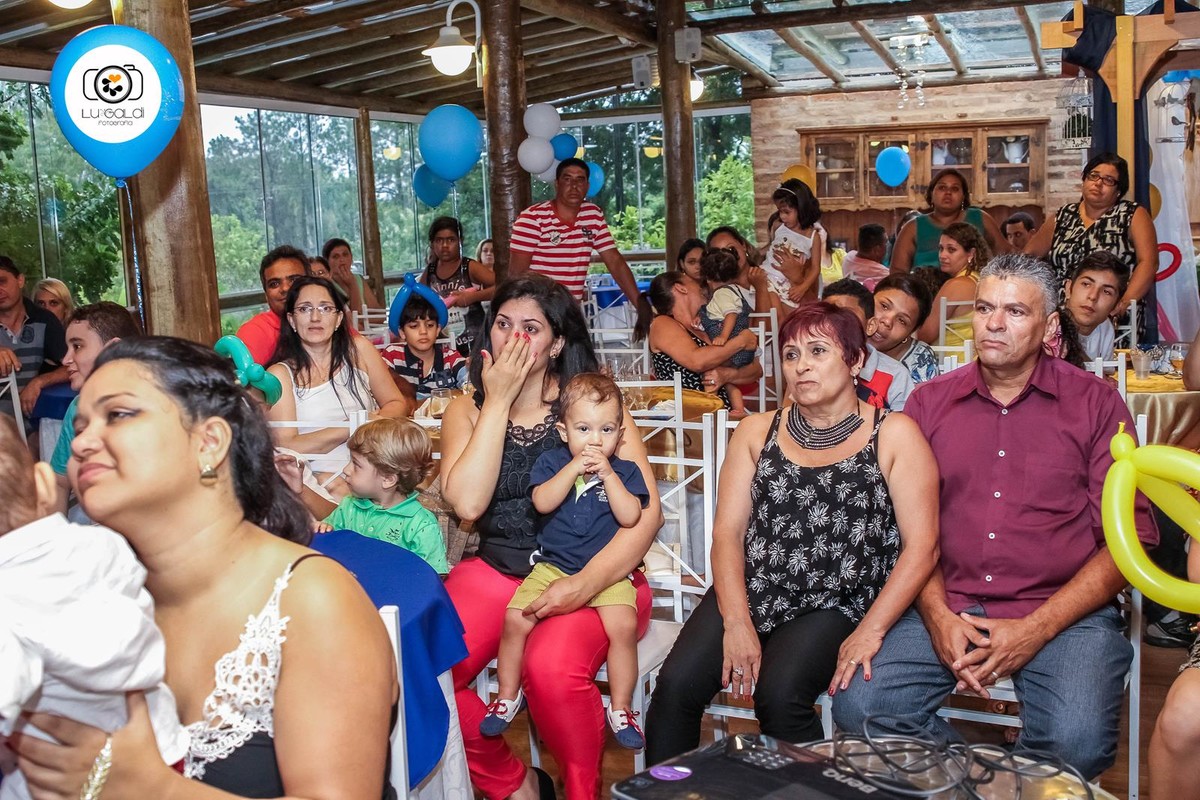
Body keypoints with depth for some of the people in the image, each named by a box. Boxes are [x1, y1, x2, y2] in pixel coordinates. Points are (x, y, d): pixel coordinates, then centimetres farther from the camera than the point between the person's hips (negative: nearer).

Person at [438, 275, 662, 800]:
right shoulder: (465, 411, 7)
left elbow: (647, 512, -8)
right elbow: (467, 503, -13)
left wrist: (586, 583, -22)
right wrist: (498, 401, -10)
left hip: (591, 574, -3)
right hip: (495, 572, 3)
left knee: (552, 669, -32)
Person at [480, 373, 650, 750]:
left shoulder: (625, 471, 3)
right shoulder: (551, 462, 4)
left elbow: (630, 517, -12)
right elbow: (542, 503, -13)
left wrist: (607, 474, -16)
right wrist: (574, 468, -18)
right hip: (552, 566, 1)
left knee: (624, 625, -25)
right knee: (515, 619, -16)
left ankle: (620, 708, -6)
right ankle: (507, 696, 7)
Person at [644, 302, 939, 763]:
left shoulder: (893, 435, 2)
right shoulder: (756, 432, 12)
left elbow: (921, 546, -4)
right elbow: (727, 531, 4)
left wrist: (870, 631, -14)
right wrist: (737, 622, -11)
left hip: (834, 607, -2)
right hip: (747, 593, 3)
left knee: (779, 694, -29)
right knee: (677, 684, -21)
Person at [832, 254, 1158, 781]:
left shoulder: (1095, 404, 3)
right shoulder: (929, 402, 11)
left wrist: (1034, 630, -11)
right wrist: (937, 615, -9)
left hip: (1065, 612, -2)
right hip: (948, 606, 2)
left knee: (1076, 743, -29)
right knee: (859, 709, -20)